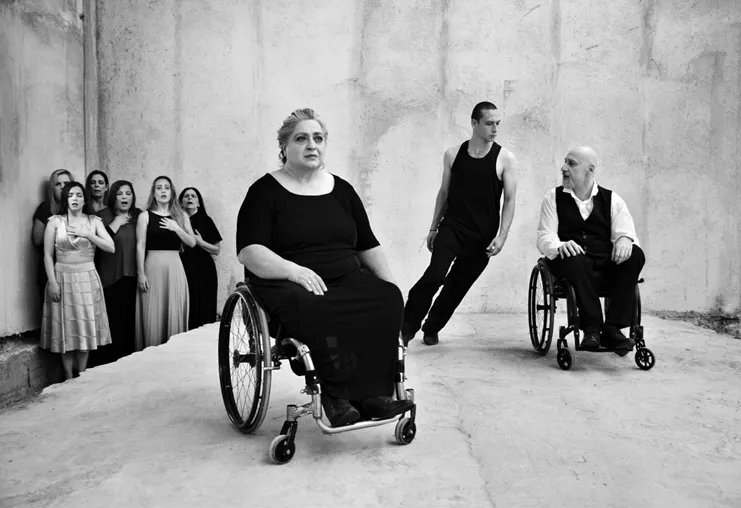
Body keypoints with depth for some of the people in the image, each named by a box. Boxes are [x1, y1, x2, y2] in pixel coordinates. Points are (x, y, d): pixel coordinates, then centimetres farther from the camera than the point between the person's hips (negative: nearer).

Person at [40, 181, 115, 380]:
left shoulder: (94, 221, 4)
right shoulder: (55, 221, 0)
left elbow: (111, 247, -3)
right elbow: (47, 254, -2)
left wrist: (87, 234, -12)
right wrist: (52, 282, -9)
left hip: (87, 279, 1)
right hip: (63, 278, -1)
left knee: (86, 327, 5)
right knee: (66, 328, 3)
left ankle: (82, 376, 16)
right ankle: (68, 377, 13)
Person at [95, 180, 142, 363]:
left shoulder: (138, 215, 13)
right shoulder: (104, 215, 0)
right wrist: (115, 224, -11)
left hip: (132, 278, 4)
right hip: (111, 279, -4)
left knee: (130, 321, 5)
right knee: (112, 322, -6)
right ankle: (107, 365, 6)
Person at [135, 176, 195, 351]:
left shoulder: (181, 216, 10)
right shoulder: (145, 216, 3)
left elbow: (192, 243, 5)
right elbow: (140, 246, -1)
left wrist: (176, 228, -10)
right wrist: (141, 273, -8)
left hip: (175, 267, 2)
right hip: (153, 267, -2)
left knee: (174, 314, 2)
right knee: (153, 315, -1)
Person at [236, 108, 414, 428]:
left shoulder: (342, 190, 18)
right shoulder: (265, 191, 4)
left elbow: (368, 246, 20)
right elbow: (248, 251, -8)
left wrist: (390, 283, 5)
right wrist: (293, 269, -24)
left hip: (347, 280, 5)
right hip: (288, 284, -4)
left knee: (388, 298, -25)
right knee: (324, 312, -38)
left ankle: (373, 392, -22)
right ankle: (338, 395, -23)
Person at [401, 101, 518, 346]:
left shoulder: (505, 159, -3)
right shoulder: (453, 154, 3)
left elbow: (509, 200, -3)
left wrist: (502, 236, -13)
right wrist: (433, 228, 11)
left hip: (483, 235, 0)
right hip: (452, 227, 0)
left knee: (458, 285, 7)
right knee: (434, 276, -18)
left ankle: (431, 328, 27)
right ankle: (407, 325, -1)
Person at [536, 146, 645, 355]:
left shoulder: (611, 199, 12)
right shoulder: (553, 197, 9)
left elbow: (626, 231, 4)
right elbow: (544, 237, -1)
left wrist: (625, 239, -23)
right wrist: (560, 246, -25)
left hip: (606, 260, 2)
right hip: (571, 260, -2)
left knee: (635, 255, -28)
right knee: (574, 258, -37)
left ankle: (612, 328, -26)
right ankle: (592, 328, -30)